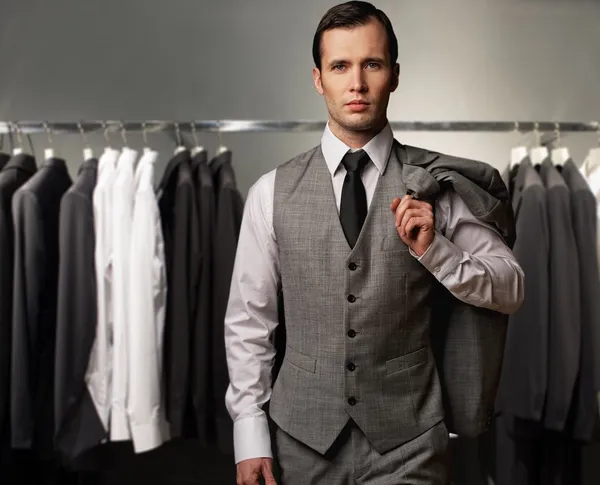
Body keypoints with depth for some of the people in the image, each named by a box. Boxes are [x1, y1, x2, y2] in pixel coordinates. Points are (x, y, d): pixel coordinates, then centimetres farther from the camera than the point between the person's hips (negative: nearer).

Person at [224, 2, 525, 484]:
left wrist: (434, 249, -16)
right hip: (304, 436, 1)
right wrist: (250, 435, -1)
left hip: (408, 440, 0)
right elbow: (248, 320, 1)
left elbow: (511, 290, 0)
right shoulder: (272, 192, -3)